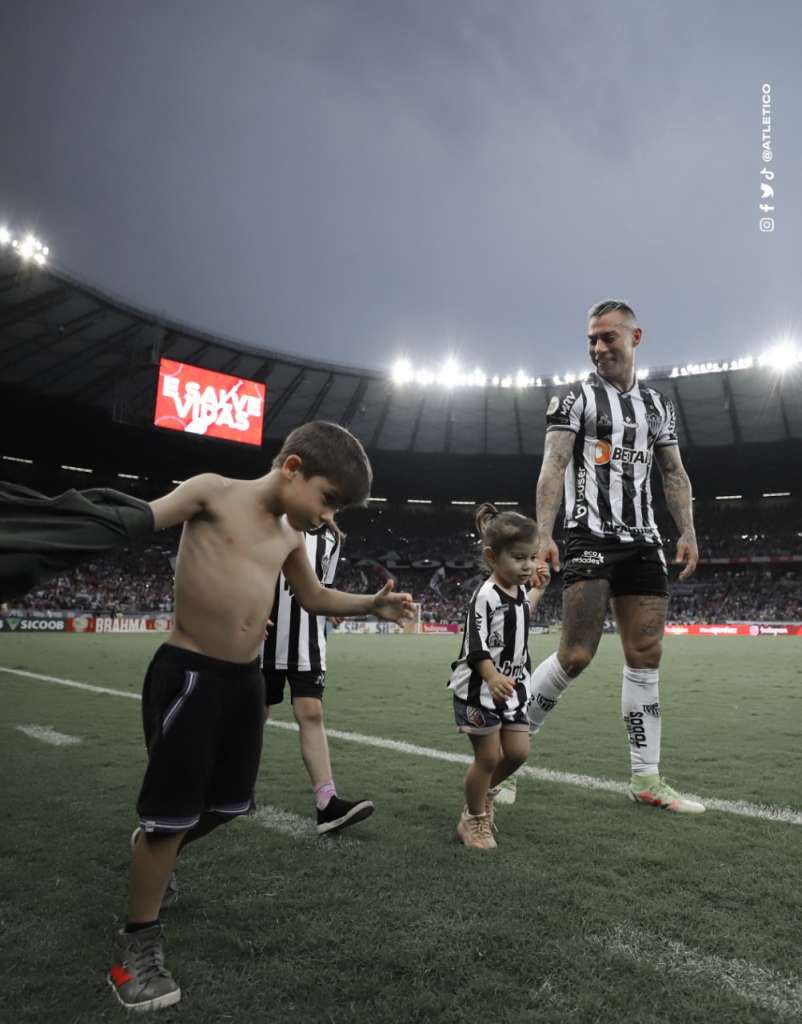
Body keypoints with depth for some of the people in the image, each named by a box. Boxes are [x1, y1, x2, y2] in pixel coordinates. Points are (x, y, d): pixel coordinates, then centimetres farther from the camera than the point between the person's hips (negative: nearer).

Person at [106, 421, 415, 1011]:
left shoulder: (290, 535, 8)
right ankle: (139, 941, 22)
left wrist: (373, 604, 8)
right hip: (190, 673, -7)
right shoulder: (213, 491, -11)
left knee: (231, 803, 18)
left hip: (247, 677, 7)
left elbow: (314, 597, 20)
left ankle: (153, 856, 47)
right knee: (173, 812, 1)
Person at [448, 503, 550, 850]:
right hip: (480, 690, -8)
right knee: (488, 756, 0)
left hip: (512, 688, 8)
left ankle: (485, 792, 36)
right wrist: (493, 678, -41)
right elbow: (476, 647, -27)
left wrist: (537, 588, 26)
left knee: (518, 751, 9)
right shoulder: (486, 596, -20)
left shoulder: (517, 590, 7)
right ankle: (474, 820, 21)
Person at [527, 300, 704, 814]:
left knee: (646, 657, 3)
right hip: (590, 540, -5)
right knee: (577, 655, -12)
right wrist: (543, 534, -18)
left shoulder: (658, 402, 18)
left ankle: (647, 780, 12)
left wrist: (688, 532, 6)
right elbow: (553, 466, -8)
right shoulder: (575, 397, 2)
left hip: (643, 543, 5)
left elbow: (674, 473, 18)